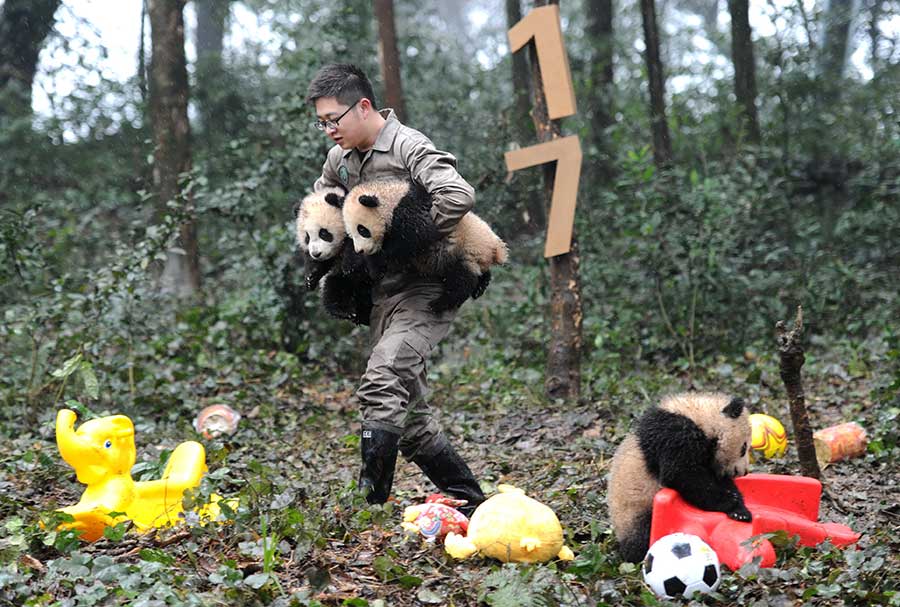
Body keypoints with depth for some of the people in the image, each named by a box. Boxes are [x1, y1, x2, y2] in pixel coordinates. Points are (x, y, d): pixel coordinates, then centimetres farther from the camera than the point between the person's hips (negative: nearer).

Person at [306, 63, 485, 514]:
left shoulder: (409, 148, -14)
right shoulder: (341, 159, 11)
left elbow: (457, 197, -30)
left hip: (424, 291, -9)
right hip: (383, 297, 9)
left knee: (381, 384, -27)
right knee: (409, 415, 9)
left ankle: (372, 499, -27)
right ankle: (468, 498, 19)